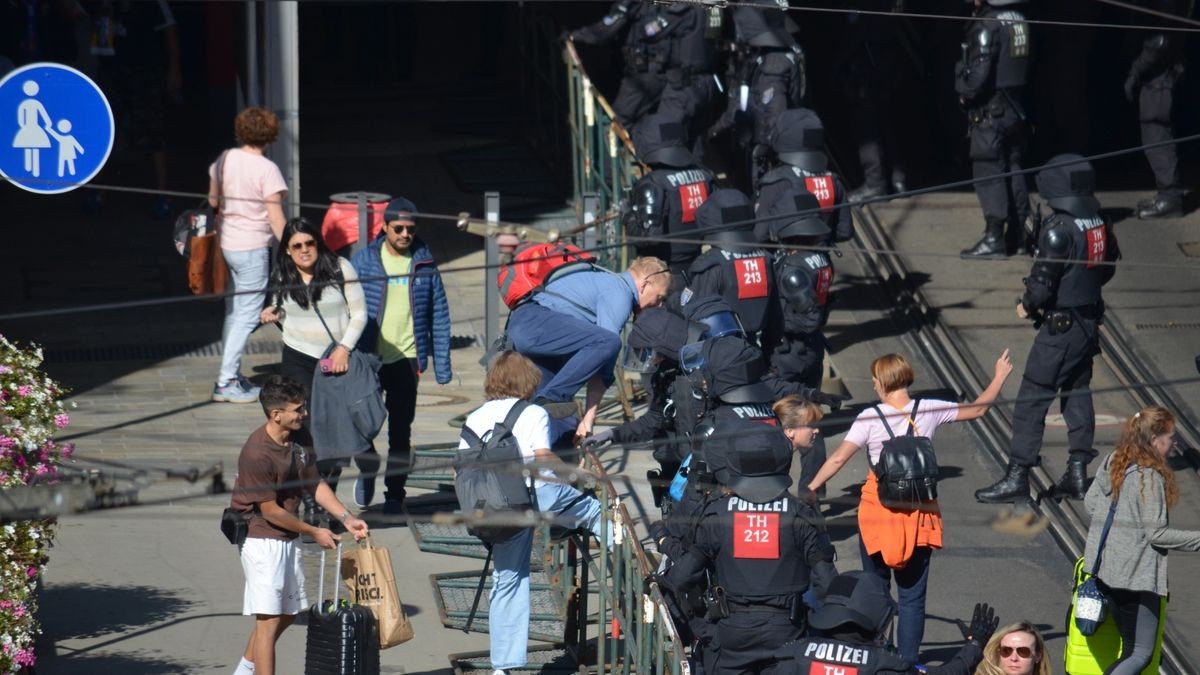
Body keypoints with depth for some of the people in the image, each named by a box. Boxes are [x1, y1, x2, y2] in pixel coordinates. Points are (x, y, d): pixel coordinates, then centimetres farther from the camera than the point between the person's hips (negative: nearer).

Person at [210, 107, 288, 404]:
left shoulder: (225, 160, 1)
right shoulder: (267, 170, -16)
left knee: (234, 311, 17)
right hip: (253, 248, -7)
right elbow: (276, 218, -15)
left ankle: (231, 377, 22)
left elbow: (213, 200, 12)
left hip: (225, 243, 7)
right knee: (248, 315, 0)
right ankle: (227, 381, -2)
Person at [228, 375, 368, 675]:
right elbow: (270, 511, -20)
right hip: (261, 537, -9)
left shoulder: (297, 438, 1)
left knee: (287, 612, 18)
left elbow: (315, 484, 11)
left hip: (287, 537, 9)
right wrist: (314, 532, -12)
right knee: (269, 619, -9)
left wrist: (346, 517, -1)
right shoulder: (257, 454, -25)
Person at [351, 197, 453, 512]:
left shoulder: (424, 263, 1)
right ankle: (367, 469, 28)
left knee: (400, 430, 5)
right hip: (368, 357, 0)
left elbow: (439, 314, 5)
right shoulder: (363, 260, -2)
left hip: (406, 358, 0)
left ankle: (394, 494, 16)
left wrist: (442, 365, 2)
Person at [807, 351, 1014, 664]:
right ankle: (909, 660, 1)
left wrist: (809, 490, -3)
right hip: (919, 511, 2)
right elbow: (977, 409, 13)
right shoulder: (929, 411, -1)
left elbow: (838, 459, -10)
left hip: (879, 509, -2)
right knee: (913, 596, 4)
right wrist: (999, 377, 27)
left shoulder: (871, 417, -8)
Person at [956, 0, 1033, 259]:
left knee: (988, 173, -5)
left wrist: (965, 94, -3)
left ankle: (994, 238, -8)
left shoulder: (987, 26, -18)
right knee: (1013, 170, 12)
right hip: (1015, 109, 8)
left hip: (989, 111, -8)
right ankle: (1018, 235, 15)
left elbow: (978, 73, -22)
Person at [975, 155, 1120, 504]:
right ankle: (1078, 472, 19)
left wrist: (1027, 305, -2)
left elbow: (1042, 283, -20)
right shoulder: (1099, 224, 4)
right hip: (1090, 321, 8)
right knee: (1078, 393, 17)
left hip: (1059, 327, -8)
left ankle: (1017, 477, -3)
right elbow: (1107, 269, 17)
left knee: (1032, 400, -4)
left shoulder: (1058, 229, -21)